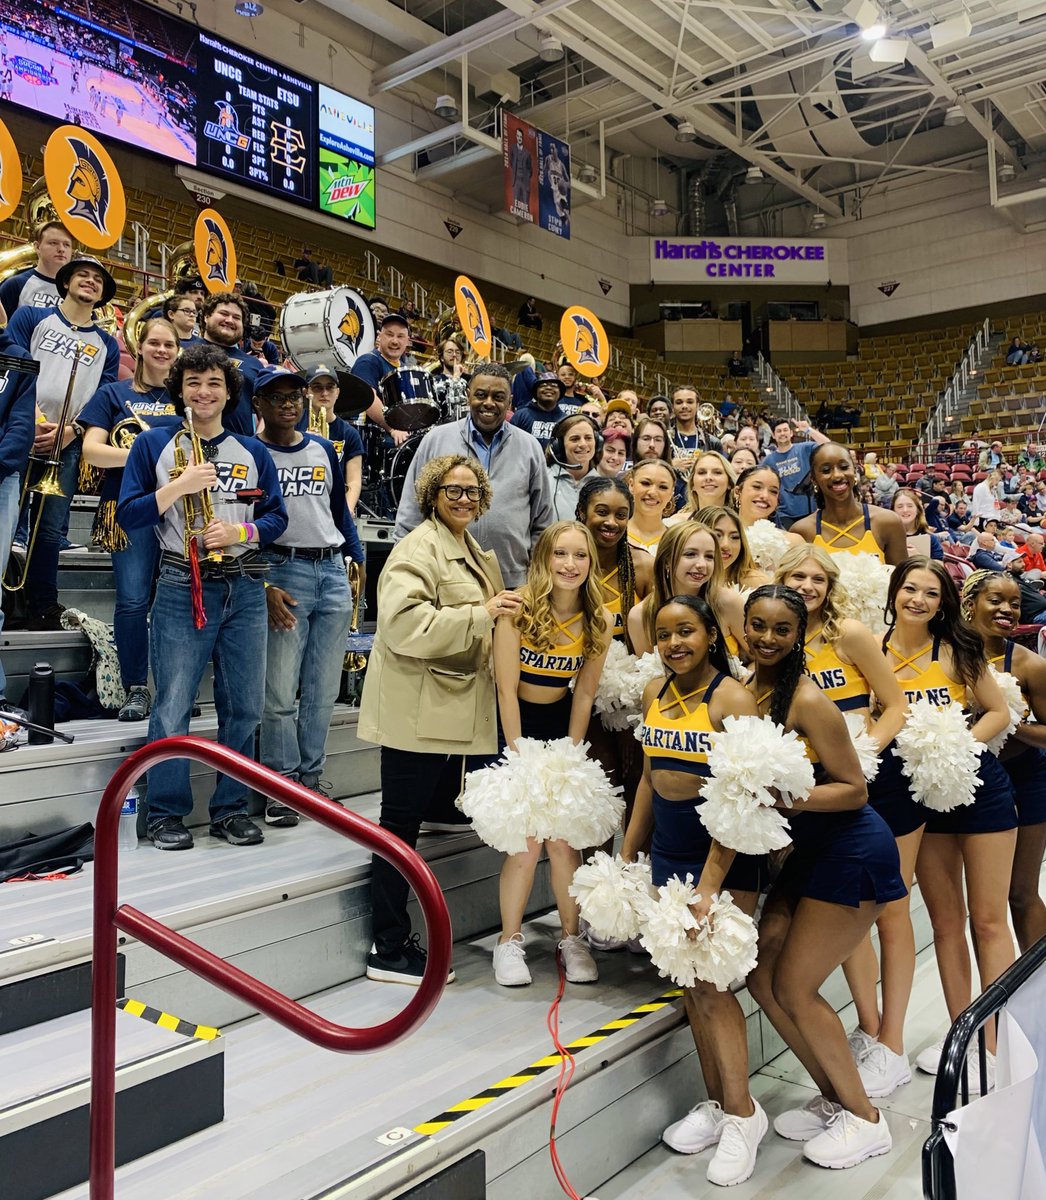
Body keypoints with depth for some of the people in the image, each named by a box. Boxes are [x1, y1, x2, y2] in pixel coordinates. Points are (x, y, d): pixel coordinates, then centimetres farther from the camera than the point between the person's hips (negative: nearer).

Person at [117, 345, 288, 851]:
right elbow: (127, 515, -1)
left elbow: (276, 516, 11)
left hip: (244, 590, 3)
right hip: (182, 588, -3)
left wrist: (238, 531, -8)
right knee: (172, 709, -2)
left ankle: (231, 809, 19)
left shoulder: (252, 451, 13)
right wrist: (180, 485, -14)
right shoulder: (154, 444, 5)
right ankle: (165, 814, 12)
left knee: (244, 707, 6)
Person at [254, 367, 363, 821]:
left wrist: (357, 557, 13)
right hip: (284, 571, -5)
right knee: (281, 691, -5)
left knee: (323, 690, 8)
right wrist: (263, 585, -12)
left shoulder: (323, 450, 14)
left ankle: (310, 779, 19)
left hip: (334, 571, 5)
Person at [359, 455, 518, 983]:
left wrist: (500, 612, 17)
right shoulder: (418, 549, -11)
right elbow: (405, 624, -26)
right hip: (416, 711, -10)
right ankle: (389, 949, 9)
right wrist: (481, 614, -25)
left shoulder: (474, 554, 19)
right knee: (402, 822, -2)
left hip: (452, 709, 10)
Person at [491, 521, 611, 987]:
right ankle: (509, 941, 10)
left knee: (564, 838, -1)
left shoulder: (599, 621, -8)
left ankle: (572, 939, 17)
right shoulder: (518, 610, -19)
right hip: (514, 726, -3)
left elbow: (584, 694, -2)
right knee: (527, 840, -8)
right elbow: (507, 690, -16)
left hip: (561, 725, 3)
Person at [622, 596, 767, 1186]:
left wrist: (708, 886, -23)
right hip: (668, 853, 6)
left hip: (727, 857, -6)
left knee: (711, 982, -5)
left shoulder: (733, 698, -16)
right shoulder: (654, 695, 5)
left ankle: (742, 1113, 13)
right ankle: (716, 1102, 26)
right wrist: (628, 854, 15)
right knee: (691, 982, 11)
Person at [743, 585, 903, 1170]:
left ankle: (865, 1119, 20)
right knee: (762, 977, 8)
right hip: (809, 852, 8)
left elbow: (854, 790, -17)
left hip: (853, 854, -8)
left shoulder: (808, 700, -21)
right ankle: (833, 1097, 29)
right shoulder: (750, 690, 1)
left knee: (794, 988, -2)